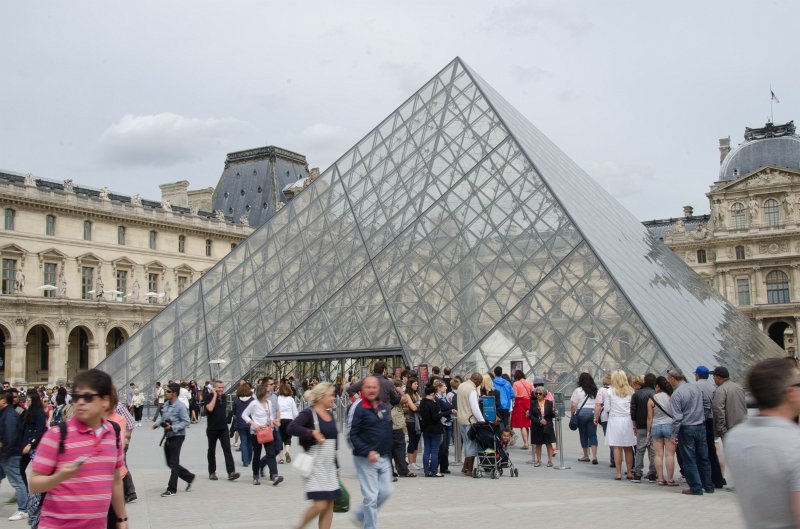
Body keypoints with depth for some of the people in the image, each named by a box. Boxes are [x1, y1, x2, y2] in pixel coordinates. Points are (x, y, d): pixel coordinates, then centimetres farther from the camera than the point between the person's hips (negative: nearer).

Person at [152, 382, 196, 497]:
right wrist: (157, 423, -5)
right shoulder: (166, 404, 8)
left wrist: (172, 427, -25)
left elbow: (186, 422, -17)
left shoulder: (180, 406, -16)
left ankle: (172, 489, 8)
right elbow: (162, 416, 15)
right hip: (168, 436, 9)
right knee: (170, 463, 14)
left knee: (174, 463, -1)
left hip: (177, 436, -9)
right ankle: (189, 477, 30)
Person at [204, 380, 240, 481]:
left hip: (223, 428, 4)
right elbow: (210, 408, -27)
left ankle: (231, 472, -14)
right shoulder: (208, 397, -9)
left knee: (227, 449, -8)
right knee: (212, 450, 9)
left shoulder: (224, 397, 8)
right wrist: (215, 395, -20)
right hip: (212, 429, -3)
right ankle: (212, 472, 21)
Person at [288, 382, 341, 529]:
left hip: (329, 465, 8)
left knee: (330, 504, 5)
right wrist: (312, 433, -24)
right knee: (320, 504, -11)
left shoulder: (330, 415, 12)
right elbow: (290, 428, -25)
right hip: (315, 464, -8)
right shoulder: (309, 413, -11)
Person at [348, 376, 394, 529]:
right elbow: (352, 435, -15)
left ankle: (360, 515, 28)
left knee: (386, 491, 9)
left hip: (383, 458, 7)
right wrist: (368, 452, -23)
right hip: (365, 459, -7)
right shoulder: (359, 408, -13)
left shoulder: (383, 407, 9)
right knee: (371, 496, -2)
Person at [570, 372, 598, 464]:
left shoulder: (578, 390, -3)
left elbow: (573, 405, -7)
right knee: (593, 435, 3)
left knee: (583, 435, 8)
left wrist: (572, 414, 5)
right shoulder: (595, 391, 7)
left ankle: (586, 456, 17)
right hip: (593, 412, 3)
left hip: (582, 412, -3)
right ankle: (594, 456, -8)